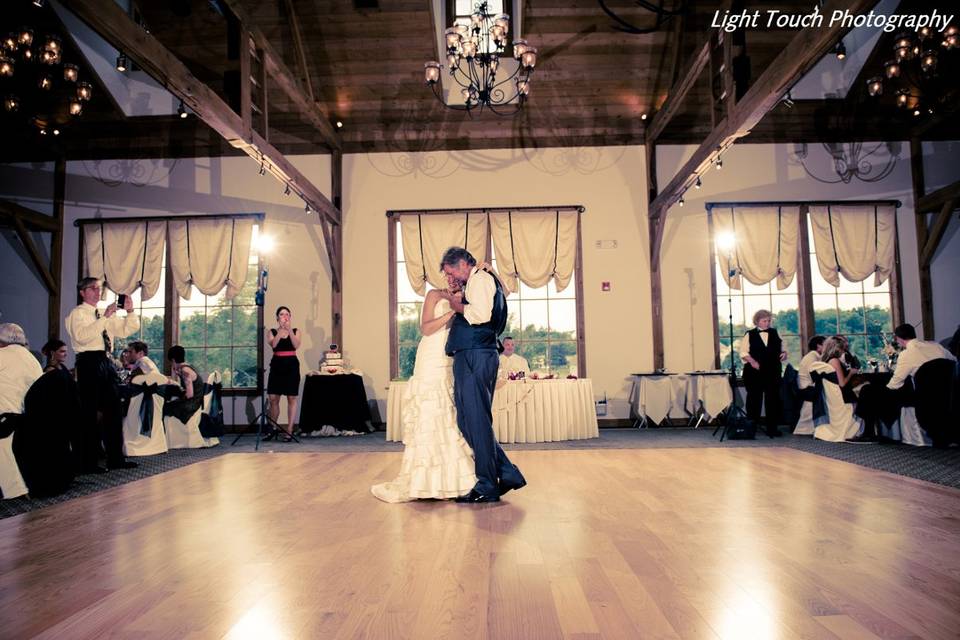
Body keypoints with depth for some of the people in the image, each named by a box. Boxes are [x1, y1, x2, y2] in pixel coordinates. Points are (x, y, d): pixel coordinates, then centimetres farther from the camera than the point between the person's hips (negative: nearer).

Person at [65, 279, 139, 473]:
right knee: (89, 413, -5)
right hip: (89, 363, -8)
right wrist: (104, 318, -24)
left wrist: (130, 311, 0)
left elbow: (128, 329, 15)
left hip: (106, 363, 8)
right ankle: (87, 463, 1)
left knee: (113, 410, 9)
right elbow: (82, 336, -20)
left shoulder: (106, 314, 19)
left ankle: (115, 458, 16)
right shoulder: (77, 313, -2)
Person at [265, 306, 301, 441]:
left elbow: (296, 345, -10)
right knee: (273, 398, 1)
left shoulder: (295, 331, 7)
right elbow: (273, 344, -12)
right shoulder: (272, 331, 7)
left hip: (292, 365, -1)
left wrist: (289, 330, -19)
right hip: (277, 365, 1)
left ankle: (289, 430, 4)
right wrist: (281, 329, -19)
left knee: (292, 398, -2)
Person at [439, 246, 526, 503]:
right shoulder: (476, 283, 27)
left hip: (475, 357, -10)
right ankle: (507, 474, 16)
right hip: (469, 358, 10)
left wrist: (459, 306, -4)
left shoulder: (481, 279, -4)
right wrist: (457, 299, 19)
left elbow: (481, 314, -19)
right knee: (468, 421, 12)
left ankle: (487, 487, 2)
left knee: (476, 421, -6)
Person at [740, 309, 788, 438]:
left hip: (773, 371, 3)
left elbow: (782, 348, 16)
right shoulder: (749, 335, 2)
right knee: (754, 399, 2)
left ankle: (772, 428, 10)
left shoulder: (775, 333, 12)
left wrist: (784, 353, -6)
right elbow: (743, 352, -2)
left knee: (773, 399, 2)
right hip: (754, 372, -3)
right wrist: (752, 361, -18)